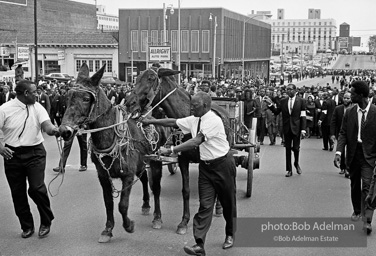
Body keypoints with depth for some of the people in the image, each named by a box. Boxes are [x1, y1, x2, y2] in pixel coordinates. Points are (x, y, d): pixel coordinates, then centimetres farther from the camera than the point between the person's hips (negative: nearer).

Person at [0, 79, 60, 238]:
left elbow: (47, 126, -14)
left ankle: (46, 222, 11)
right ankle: (27, 226, 27)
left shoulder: (37, 107, -1)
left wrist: (55, 130, -37)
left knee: (37, 188, -13)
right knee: (18, 193, 8)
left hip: (35, 153, 0)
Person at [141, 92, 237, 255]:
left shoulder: (213, 120, -22)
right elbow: (173, 122, 10)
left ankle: (230, 235, 33)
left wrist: (171, 150, -30)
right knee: (205, 204, -2)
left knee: (228, 202, 11)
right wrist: (151, 121, 3)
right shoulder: (194, 120, 3)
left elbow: (196, 142, -29)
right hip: (205, 166, 6)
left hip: (222, 164, -6)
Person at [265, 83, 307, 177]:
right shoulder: (283, 101, 7)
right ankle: (289, 170, 15)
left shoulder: (301, 101, 0)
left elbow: (303, 116, -4)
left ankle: (296, 163, 30)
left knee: (295, 148, -1)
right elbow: (276, 112, 9)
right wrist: (270, 104, -6)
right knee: (288, 149, 6)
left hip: (296, 128, -2)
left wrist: (303, 129, -10)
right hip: (286, 128, 3)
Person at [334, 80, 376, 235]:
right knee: (355, 185, 17)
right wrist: (338, 152, -13)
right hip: (353, 153, 4)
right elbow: (343, 134, 0)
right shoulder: (349, 113, 1)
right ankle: (357, 211, 36)